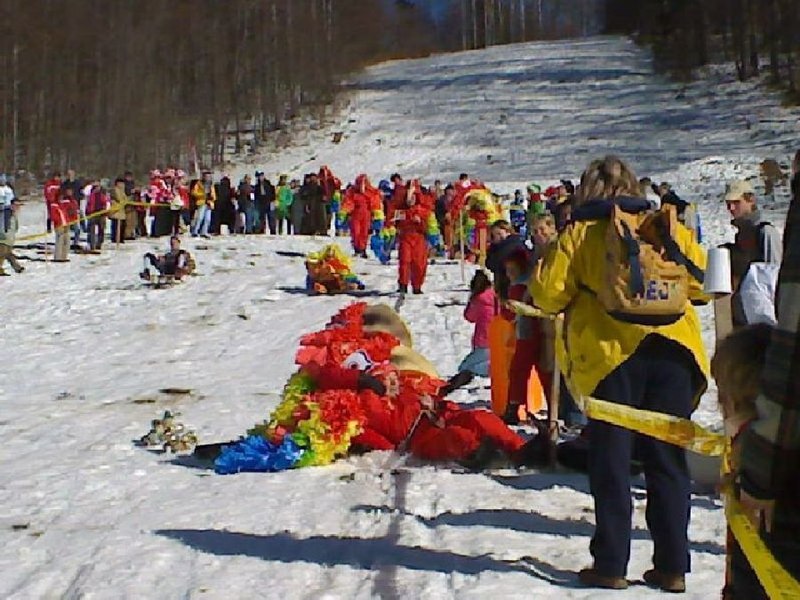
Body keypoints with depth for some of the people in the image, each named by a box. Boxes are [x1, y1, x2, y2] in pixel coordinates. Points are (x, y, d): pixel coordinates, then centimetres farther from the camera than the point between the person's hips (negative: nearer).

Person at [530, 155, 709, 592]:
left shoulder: (580, 233, 2)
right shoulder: (668, 226, 10)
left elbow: (548, 295, -1)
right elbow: (702, 283, 10)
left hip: (609, 353, -2)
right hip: (672, 350, 3)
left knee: (610, 462, 7)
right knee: (667, 460, 10)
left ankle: (610, 565, 9)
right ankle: (672, 566, 13)